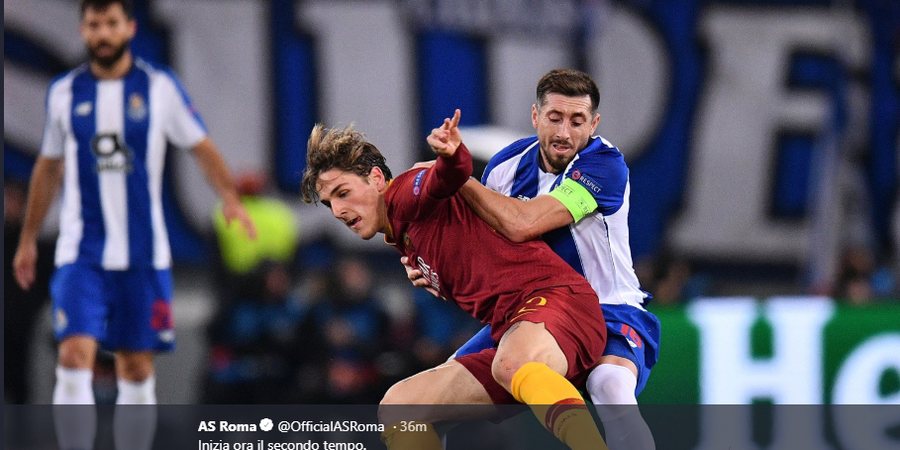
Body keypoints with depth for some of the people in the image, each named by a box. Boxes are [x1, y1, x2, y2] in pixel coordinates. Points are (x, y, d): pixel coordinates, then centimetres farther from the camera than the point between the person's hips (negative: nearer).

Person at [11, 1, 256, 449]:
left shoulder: (160, 87, 1)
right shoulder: (64, 92, 6)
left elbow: (202, 147, 3)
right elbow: (48, 166, 17)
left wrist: (231, 199, -15)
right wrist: (27, 239, 20)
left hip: (143, 255, 0)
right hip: (81, 254, 0)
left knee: (137, 370, 5)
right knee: (74, 358, -16)